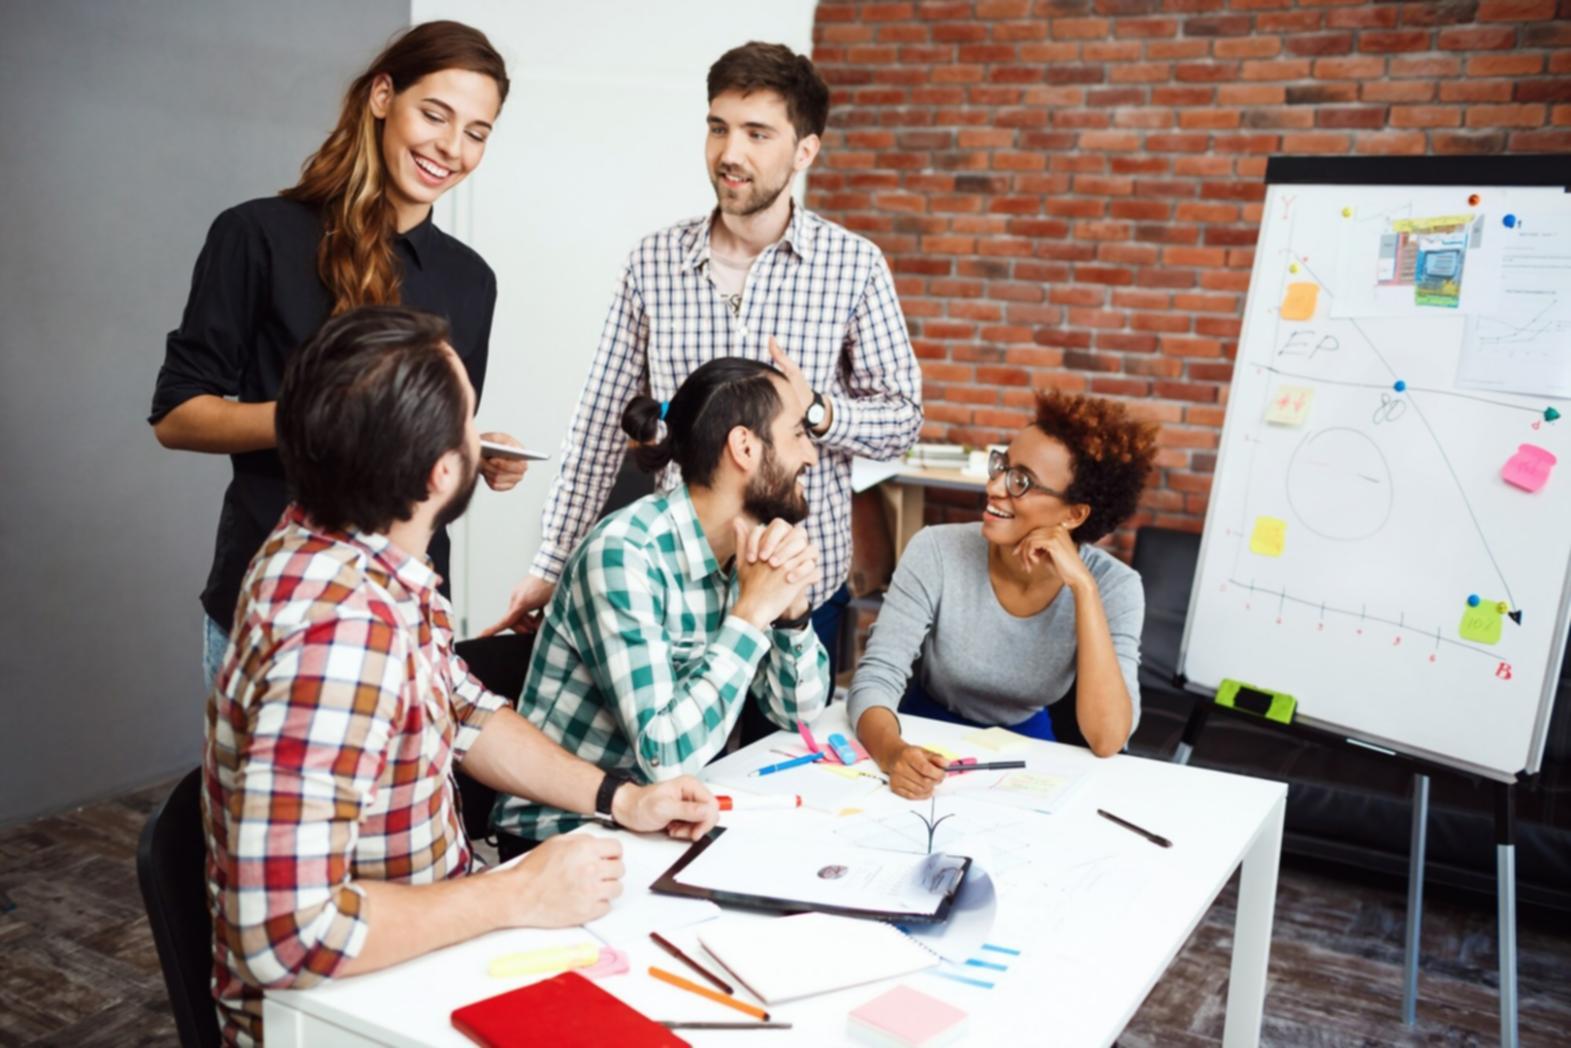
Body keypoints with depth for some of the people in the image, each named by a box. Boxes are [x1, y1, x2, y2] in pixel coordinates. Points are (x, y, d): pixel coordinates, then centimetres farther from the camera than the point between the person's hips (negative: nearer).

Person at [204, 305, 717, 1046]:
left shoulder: (359, 549, -5)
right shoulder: (341, 629, -33)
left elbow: (463, 711, 11)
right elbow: (287, 934, -35)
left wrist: (618, 798, 3)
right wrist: (522, 898, -25)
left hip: (420, 943, 7)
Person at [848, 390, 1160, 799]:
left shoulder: (1114, 586, -15)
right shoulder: (936, 553, -17)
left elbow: (1106, 741, -24)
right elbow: (876, 677, -19)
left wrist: (1084, 589, -28)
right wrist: (894, 752, -40)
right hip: (926, 743, 0)